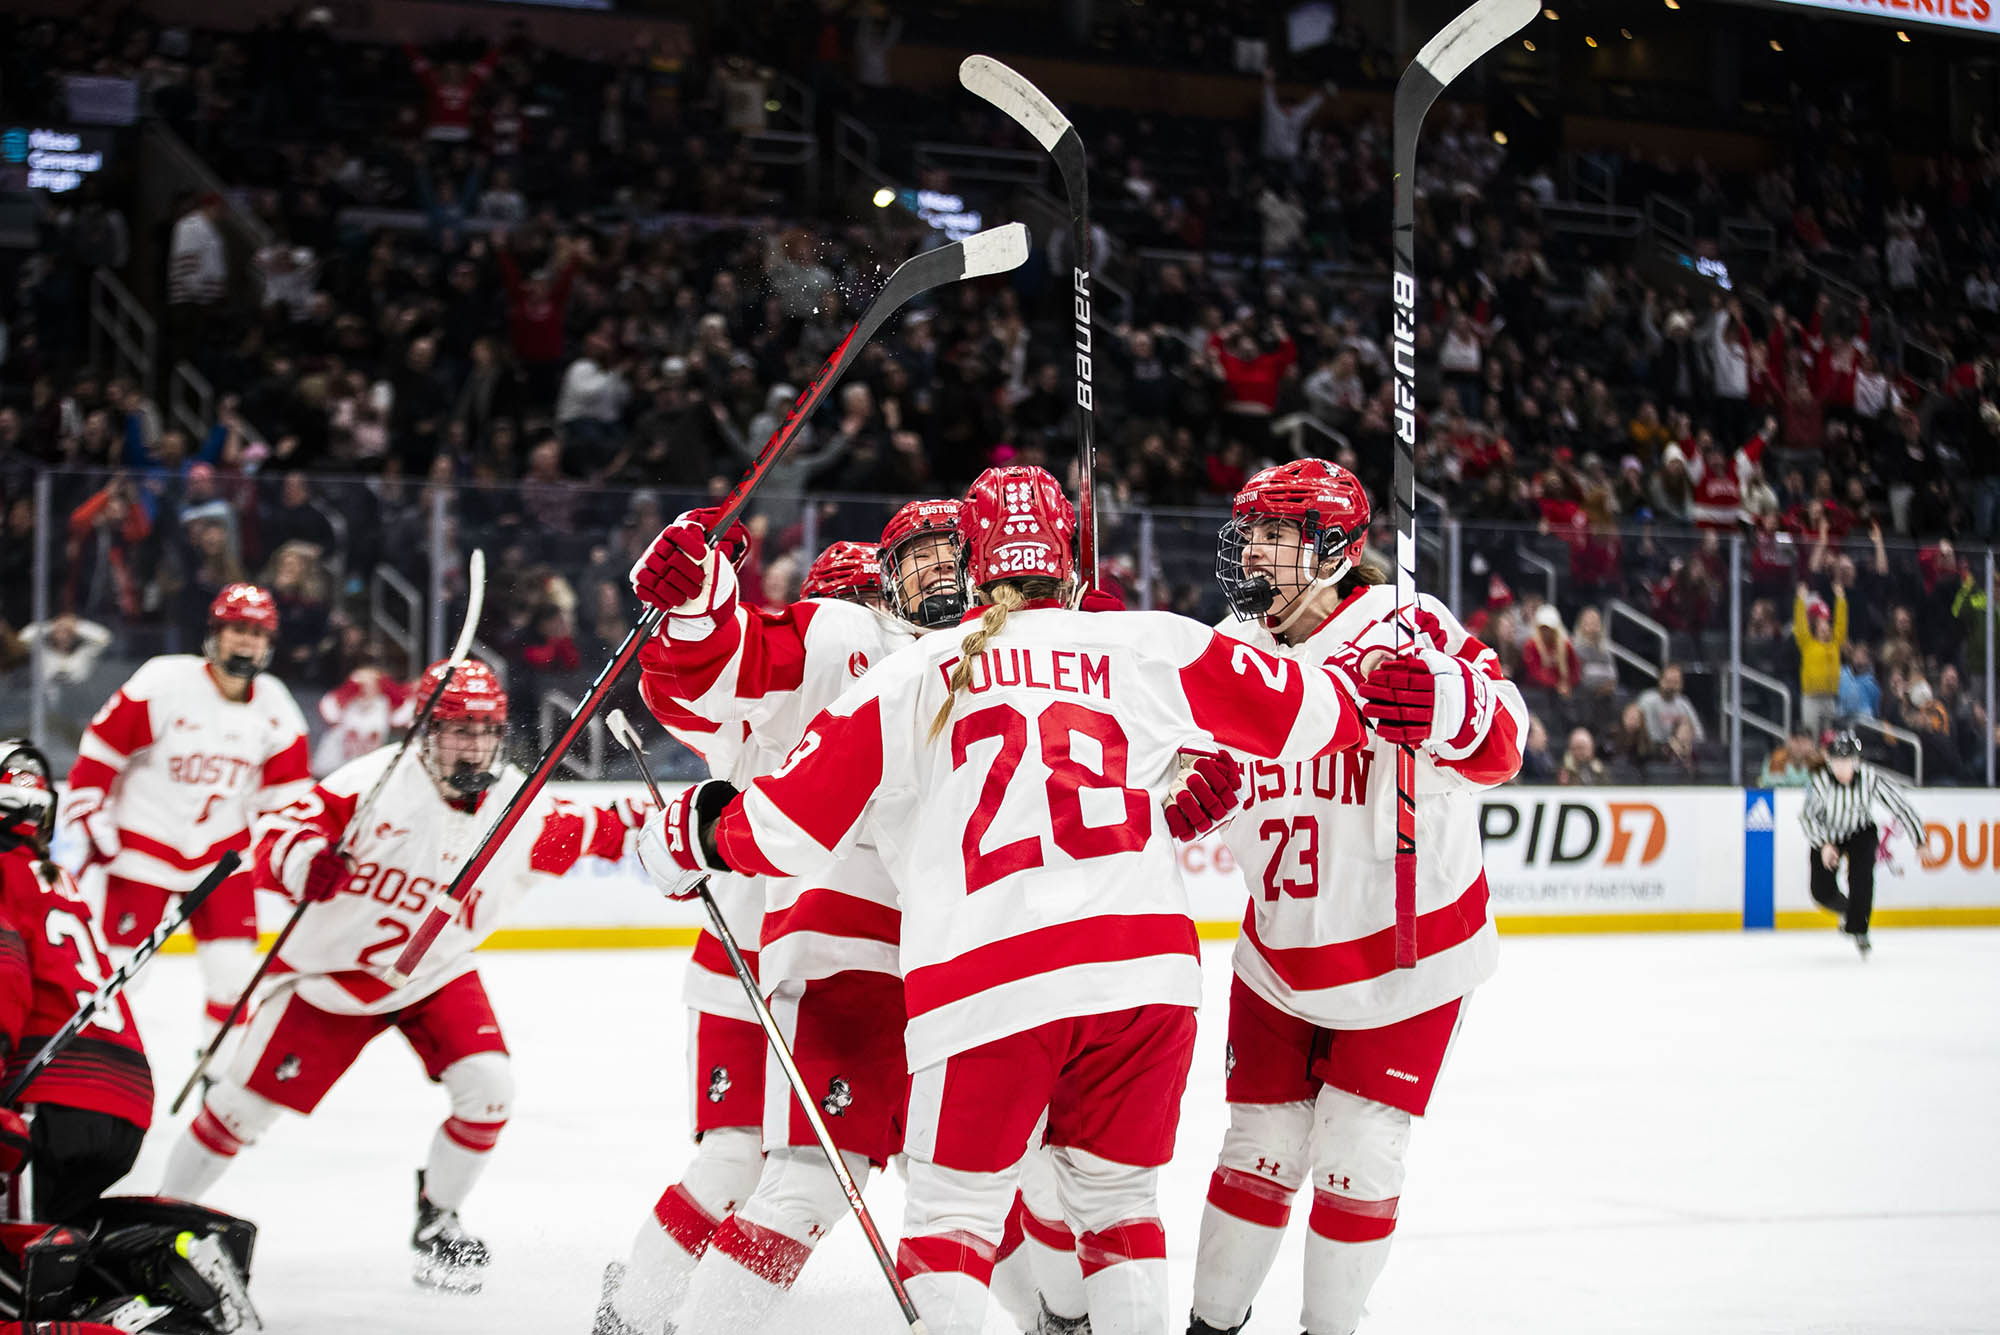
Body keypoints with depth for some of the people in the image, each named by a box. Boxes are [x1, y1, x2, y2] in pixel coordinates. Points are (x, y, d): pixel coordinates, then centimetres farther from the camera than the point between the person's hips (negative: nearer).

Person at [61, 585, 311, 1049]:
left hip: (222, 852, 4)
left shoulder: (275, 707, -2)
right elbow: (100, 748, -12)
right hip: (144, 846, -4)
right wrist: (89, 819, -12)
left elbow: (287, 790, 5)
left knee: (233, 967, 0)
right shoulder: (163, 683, -17)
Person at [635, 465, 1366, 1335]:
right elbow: (1312, 710, 13)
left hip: (987, 983, -2)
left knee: (953, 1210, 11)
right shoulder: (1145, 647, 11)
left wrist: (699, 834, 29)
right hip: (1146, 961, 2)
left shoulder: (912, 678, 10)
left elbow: (787, 828, 10)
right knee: (1116, 1199, 19)